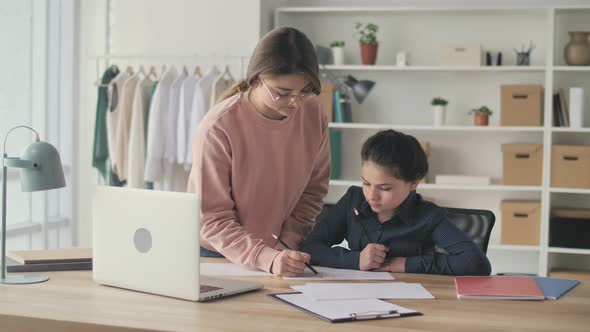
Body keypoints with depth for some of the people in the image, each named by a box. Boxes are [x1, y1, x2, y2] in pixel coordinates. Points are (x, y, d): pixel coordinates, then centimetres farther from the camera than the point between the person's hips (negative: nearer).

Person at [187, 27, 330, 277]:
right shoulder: (218, 129, -22)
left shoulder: (313, 115, -9)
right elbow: (212, 219, -19)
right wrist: (267, 259, -30)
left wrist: (288, 245, -10)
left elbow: (314, 189, 2)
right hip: (217, 255, -2)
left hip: (283, 255, 2)